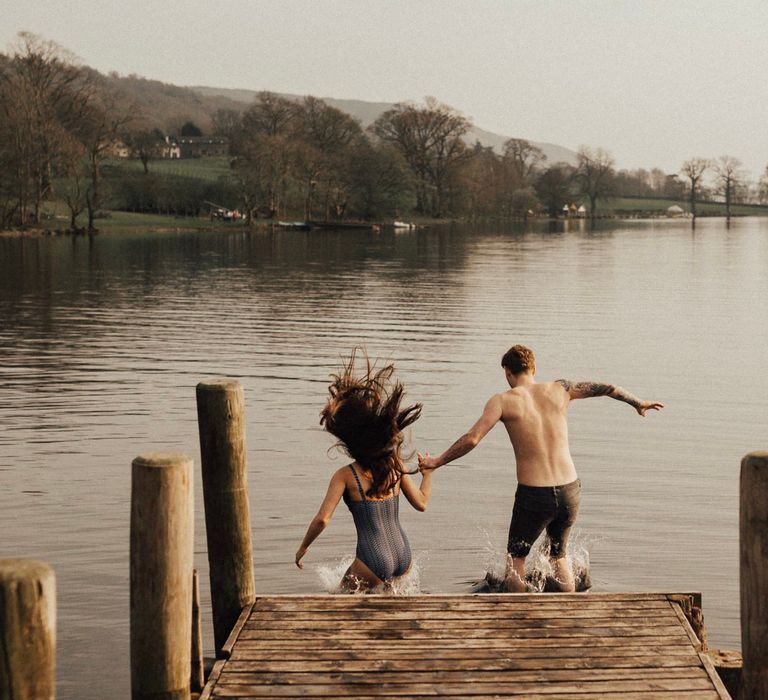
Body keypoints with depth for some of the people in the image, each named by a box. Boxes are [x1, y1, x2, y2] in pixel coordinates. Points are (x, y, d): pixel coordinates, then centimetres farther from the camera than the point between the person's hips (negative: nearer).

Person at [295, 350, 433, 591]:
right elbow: (421, 503, 9)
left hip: (373, 566, -6)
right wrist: (428, 474, 27)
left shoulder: (345, 475, -8)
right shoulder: (396, 467, 3)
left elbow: (322, 519, -13)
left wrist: (303, 548, 3)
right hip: (403, 561, 6)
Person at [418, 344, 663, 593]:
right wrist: (638, 403, 35)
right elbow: (606, 388, 18)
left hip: (533, 496, -4)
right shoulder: (559, 389, 6)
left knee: (515, 558, 17)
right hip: (570, 492, 4)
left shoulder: (503, 401, -4)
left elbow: (471, 439, -14)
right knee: (559, 556, 26)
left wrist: (436, 462, -2)